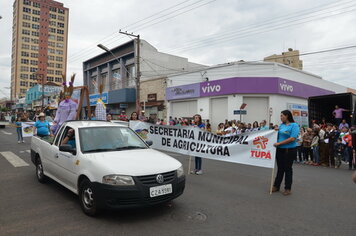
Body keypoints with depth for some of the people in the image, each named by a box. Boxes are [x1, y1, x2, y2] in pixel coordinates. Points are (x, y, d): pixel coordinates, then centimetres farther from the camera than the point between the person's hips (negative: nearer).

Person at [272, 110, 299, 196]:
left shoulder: (294, 125, -10)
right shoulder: (281, 125, 9)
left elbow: (292, 138, -20)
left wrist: (279, 143, -20)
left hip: (289, 150, -6)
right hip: (280, 150, 6)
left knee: (287, 168, 4)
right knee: (280, 168, 13)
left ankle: (288, 188, 17)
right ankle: (276, 186, 23)